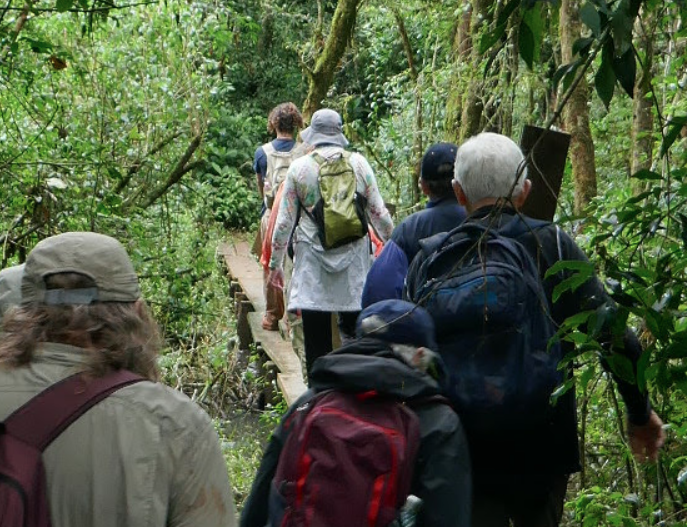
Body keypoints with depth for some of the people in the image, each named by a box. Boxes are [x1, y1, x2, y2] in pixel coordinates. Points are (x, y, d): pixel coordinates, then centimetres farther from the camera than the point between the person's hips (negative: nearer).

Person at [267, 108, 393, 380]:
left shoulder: (299, 167, -1)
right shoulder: (358, 163, 1)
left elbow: (284, 221, 2)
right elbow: (379, 213, 4)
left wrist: (275, 263, 12)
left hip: (313, 260, -1)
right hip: (354, 260, 1)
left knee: (316, 339, 3)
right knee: (353, 330, 11)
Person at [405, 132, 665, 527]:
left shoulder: (430, 258, -3)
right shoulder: (552, 246, -7)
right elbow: (615, 334, -10)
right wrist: (640, 413, 4)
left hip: (463, 452, 0)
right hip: (543, 447, 1)